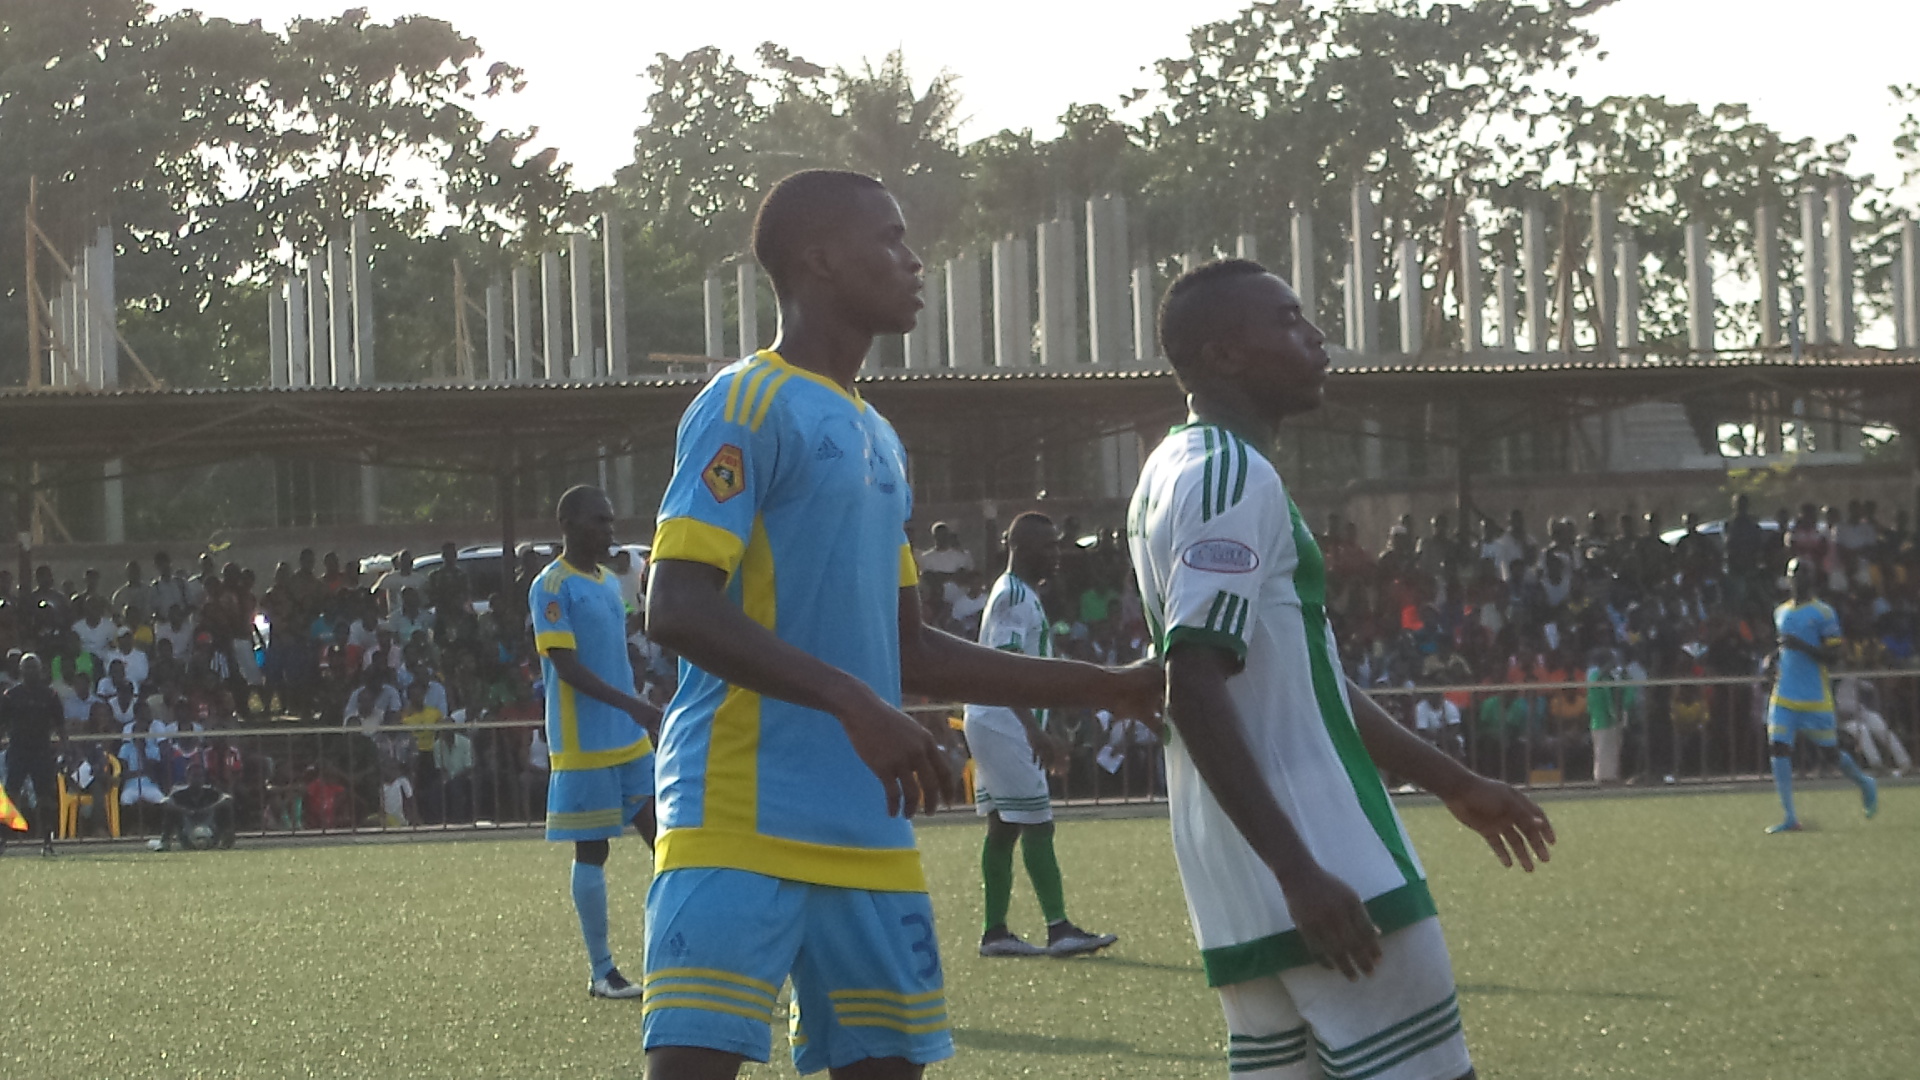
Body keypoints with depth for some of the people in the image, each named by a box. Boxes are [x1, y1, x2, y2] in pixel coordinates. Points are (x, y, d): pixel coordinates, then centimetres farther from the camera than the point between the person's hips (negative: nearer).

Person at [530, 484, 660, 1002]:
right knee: (592, 850, -1)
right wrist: (632, 705, -26)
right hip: (584, 743, -8)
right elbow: (566, 665, -18)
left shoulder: (610, 583, 15)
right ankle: (601, 971, 5)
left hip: (631, 739, 8)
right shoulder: (552, 586, -11)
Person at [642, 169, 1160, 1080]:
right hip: (740, 826, -8)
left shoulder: (877, 441, 22)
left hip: (866, 835, 8)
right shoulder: (748, 406, -5)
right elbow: (675, 608, -16)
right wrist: (852, 702, -25)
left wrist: (1104, 687, 24)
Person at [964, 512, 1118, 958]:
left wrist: (1038, 732, 24)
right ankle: (1059, 929, -13)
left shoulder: (1022, 595, 18)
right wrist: (1034, 730, -30)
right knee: (1037, 825, -11)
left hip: (996, 722, 11)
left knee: (1004, 826, 9)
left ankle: (995, 932, 10)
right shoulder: (1013, 596, -15)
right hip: (1004, 722, -11)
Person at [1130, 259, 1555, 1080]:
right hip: (1320, 874, -10)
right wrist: (1300, 873, -28)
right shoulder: (1234, 478, -13)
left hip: (1248, 890, 10)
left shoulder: (1184, 472, 20)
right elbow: (1195, 692, -23)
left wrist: (1451, 783, 30)